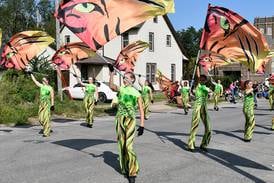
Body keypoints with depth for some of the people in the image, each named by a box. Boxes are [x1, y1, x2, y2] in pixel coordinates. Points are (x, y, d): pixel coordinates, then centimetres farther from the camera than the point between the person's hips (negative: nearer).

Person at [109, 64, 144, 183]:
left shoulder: (136, 93, 1)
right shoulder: (120, 89, 7)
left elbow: (141, 110, 1)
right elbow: (111, 86, -15)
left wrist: (142, 125, -6)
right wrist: (112, 73, -24)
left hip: (130, 120, -3)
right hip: (120, 119, 4)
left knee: (128, 147, -11)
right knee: (121, 145, 10)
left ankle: (132, 173, -3)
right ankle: (124, 168, 24)